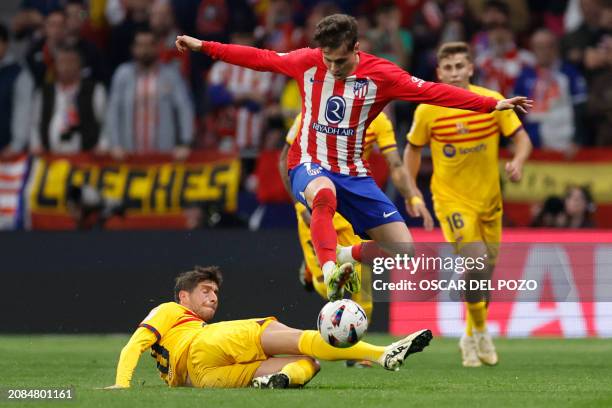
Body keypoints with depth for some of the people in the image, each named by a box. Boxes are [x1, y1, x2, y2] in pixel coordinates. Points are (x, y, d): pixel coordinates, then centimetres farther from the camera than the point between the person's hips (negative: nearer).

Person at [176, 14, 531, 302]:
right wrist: (203, 46, 7)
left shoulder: (380, 75, -9)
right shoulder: (308, 62, -4)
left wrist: (493, 104, -22)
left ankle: (344, 258, 18)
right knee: (324, 194, -42)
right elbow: (259, 58, 6)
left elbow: (432, 92, -14)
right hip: (310, 165, -2)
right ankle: (331, 274, -50)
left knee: (403, 250, -8)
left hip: (354, 172, 2)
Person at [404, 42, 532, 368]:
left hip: (489, 199, 3)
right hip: (451, 199, -3)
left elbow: (522, 138, -3)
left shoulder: (493, 101, -8)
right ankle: (479, 334, -2)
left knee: (486, 270, 12)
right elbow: (413, 148, 6)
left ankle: (471, 337, 34)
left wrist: (517, 162, -24)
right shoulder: (427, 111, -9)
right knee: (476, 261, -21)